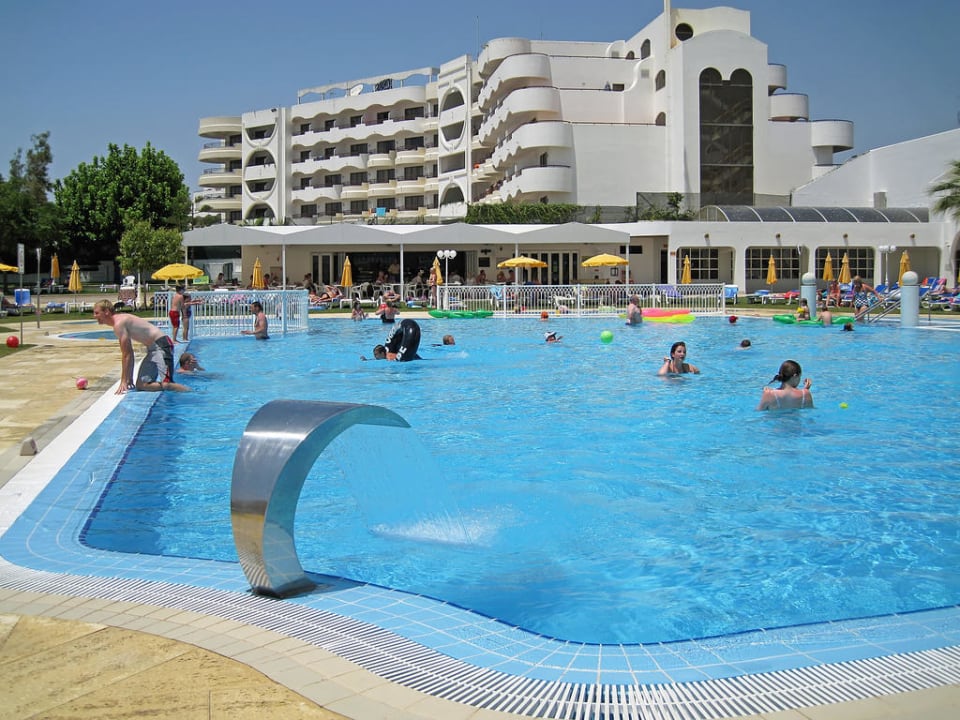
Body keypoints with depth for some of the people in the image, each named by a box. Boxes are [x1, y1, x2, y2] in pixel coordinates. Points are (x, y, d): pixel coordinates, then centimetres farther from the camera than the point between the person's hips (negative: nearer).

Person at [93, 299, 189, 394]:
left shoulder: (119, 324, -14)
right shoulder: (120, 321, 16)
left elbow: (126, 355, -15)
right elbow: (129, 353, 19)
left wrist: (124, 381, -12)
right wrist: (129, 379, 18)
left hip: (160, 345, -10)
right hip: (154, 348, 10)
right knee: (140, 385, 9)